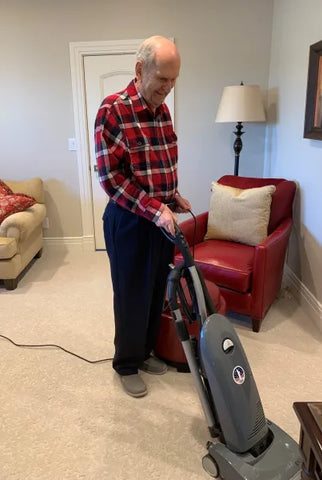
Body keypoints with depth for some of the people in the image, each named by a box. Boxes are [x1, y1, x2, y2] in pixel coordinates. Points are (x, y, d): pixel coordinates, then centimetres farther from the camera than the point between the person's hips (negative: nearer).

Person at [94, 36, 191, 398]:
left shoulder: (162, 111, 8)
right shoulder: (113, 110, -15)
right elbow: (110, 176, -20)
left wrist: (173, 197, 7)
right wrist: (154, 209, -23)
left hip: (162, 216, 7)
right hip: (129, 220, -7)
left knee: (157, 290, 17)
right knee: (132, 295, 6)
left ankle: (145, 351, 38)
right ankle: (127, 364, 28)